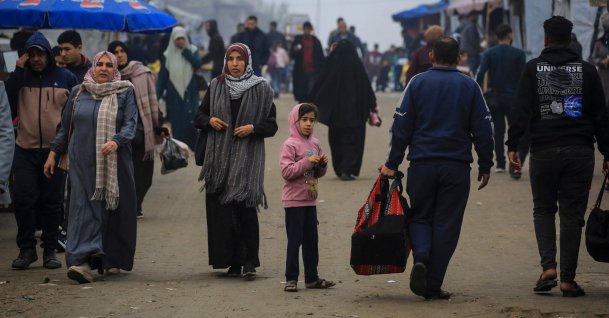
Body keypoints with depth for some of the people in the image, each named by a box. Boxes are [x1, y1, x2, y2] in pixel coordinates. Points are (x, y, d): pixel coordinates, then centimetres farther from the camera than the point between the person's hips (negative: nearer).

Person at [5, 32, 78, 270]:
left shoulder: (65, 78, 3)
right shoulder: (21, 77, 6)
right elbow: (8, 99, -10)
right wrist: (18, 70, -15)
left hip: (55, 150, -1)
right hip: (25, 150, 1)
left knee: (52, 202, 4)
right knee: (23, 199, -4)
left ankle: (50, 250, 13)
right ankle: (26, 248, 6)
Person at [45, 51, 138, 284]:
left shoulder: (125, 92, 5)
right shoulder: (78, 93, 11)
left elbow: (130, 123, -7)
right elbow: (65, 126, 16)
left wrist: (116, 141, -25)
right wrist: (54, 152, 10)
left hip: (115, 162, 0)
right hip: (84, 162, 1)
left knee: (114, 208, 3)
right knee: (84, 207, -10)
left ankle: (112, 260, 18)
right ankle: (82, 261, -19)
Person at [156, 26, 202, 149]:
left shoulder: (192, 50, 6)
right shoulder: (167, 55, 5)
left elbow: (197, 64, -12)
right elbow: (162, 76, 4)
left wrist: (185, 50, -12)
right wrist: (157, 95, -3)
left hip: (190, 93, 0)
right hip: (174, 95, 0)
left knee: (191, 119, -9)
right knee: (175, 121, -1)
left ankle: (193, 147, -2)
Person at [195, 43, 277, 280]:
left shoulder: (260, 89, 2)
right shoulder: (216, 86, 10)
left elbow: (271, 125, 3)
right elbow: (199, 116, 17)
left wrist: (253, 128, -14)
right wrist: (209, 121, -4)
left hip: (247, 156, -3)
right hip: (220, 156, 3)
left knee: (245, 207, -13)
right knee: (222, 209, 1)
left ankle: (249, 261, -9)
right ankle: (234, 261, 9)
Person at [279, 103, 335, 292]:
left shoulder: (315, 144, 9)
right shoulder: (290, 145, -11)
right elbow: (286, 171, -19)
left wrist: (322, 164, -5)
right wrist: (307, 162, -22)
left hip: (310, 200, 6)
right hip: (294, 200, -6)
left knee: (311, 240, 11)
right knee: (295, 241, -2)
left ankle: (312, 278, 18)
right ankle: (291, 279, 4)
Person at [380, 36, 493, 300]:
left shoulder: (417, 83, 1)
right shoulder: (469, 86, 3)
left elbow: (401, 127, -1)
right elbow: (483, 130, 2)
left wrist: (392, 164, 4)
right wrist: (485, 165, 11)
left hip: (421, 165, 0)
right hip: (457, 167, 0)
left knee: (419, 217, 13)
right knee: (446, 224, 4)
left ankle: (421, 257, -16)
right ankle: (433, 286, 2)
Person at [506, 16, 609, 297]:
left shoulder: (533, 68, 2)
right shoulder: (586, 70, 5)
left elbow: (521, 110, -5)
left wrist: (513, 144, -5)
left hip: (544, 150, 0)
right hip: (580, 152, 0)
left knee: (543, 209, 14)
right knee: (572, 214, 4)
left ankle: (548, 266, -5)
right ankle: (568, 279, 2)